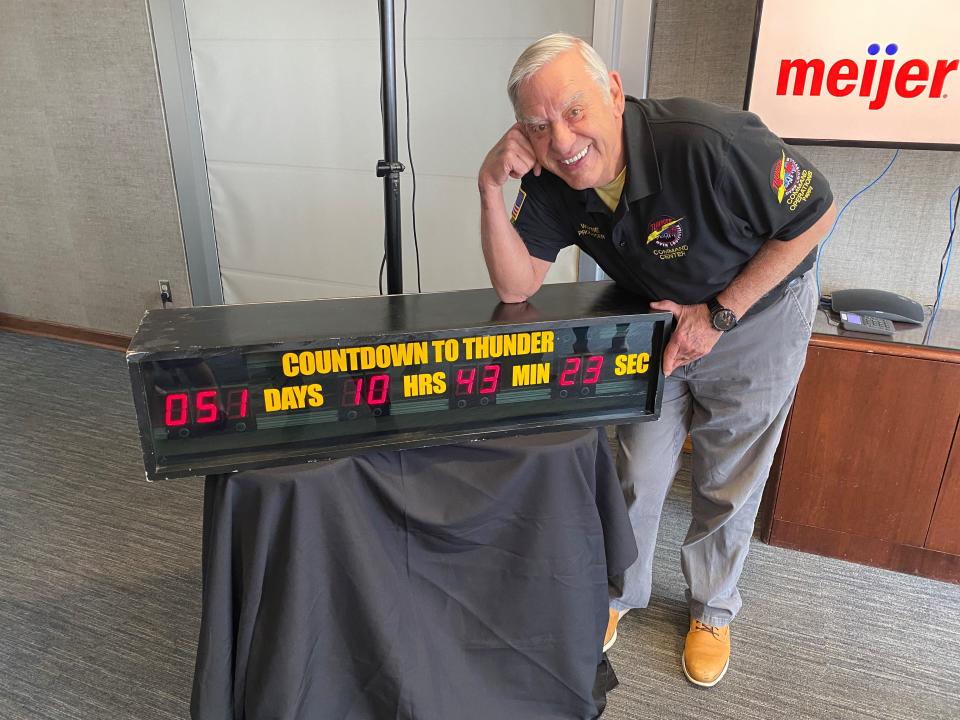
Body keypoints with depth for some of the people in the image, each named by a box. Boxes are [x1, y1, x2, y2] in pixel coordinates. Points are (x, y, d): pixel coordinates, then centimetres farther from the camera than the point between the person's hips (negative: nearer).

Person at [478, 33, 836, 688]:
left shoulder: (705, 142, -35)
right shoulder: (552, 180, -19)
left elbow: (817, 213, -22)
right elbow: (516, 288, -19)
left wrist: (720, 313, -22)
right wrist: (491, 190, -32)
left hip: (757, 313, -3)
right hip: (656, 320, 4)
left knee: (729, 485, 10)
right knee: (637, 472, 10)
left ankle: (712, 608, 36)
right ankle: (620, 592, 35)